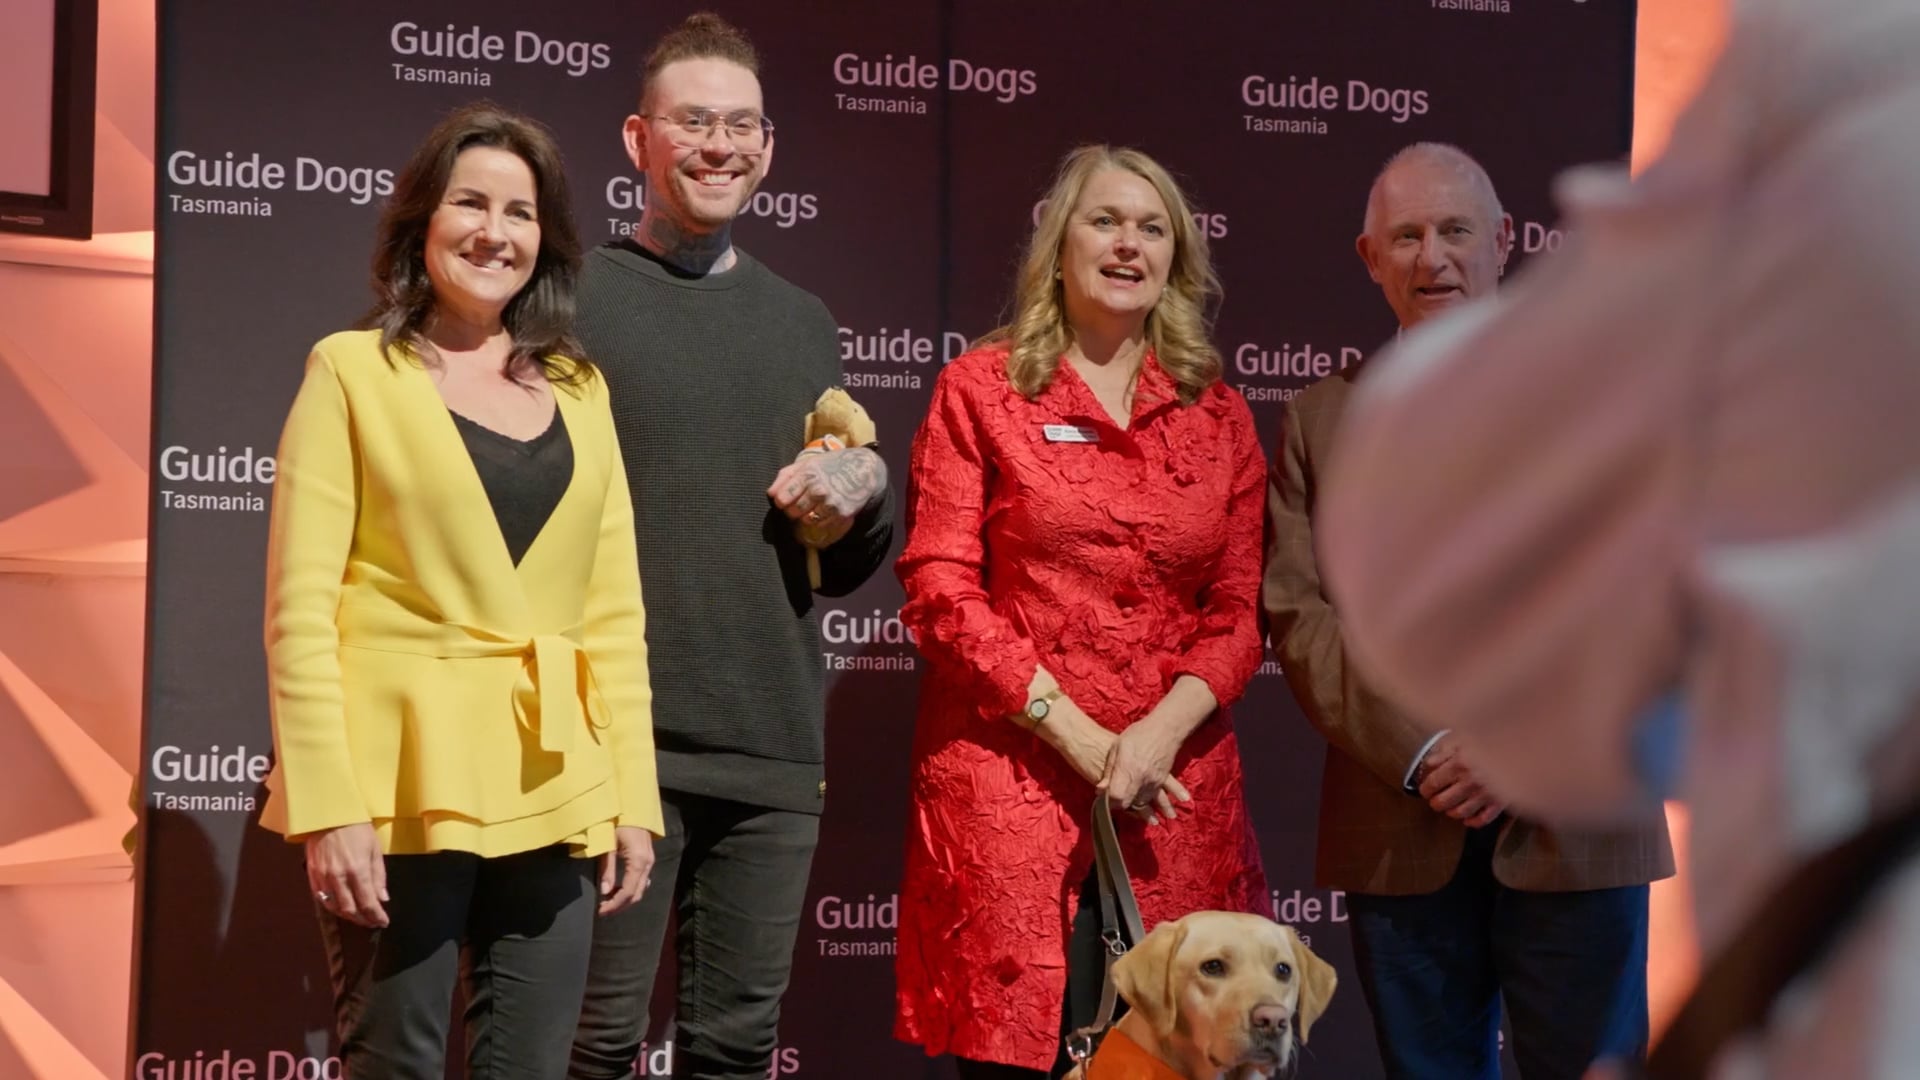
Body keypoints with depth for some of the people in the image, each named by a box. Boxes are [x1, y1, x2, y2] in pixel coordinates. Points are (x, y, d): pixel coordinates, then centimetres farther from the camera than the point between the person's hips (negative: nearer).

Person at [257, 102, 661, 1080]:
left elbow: (615, 611, 13)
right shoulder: (353, 370, 1)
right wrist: (327, 808, -13)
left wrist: (631, 796, 6)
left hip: (553, 794, 4)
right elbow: (300, 608, -5)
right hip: (402, 784, -4)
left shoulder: (579, 389, 14)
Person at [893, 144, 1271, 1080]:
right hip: (1009, 785, -3)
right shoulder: (980, 389, 3)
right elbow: (940, 589, -4)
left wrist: (1160, 732, -10)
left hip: (1174, 787, 3)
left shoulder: (1217, 414, 12)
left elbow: (1242, 605, 8)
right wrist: (1078, 736, -10)